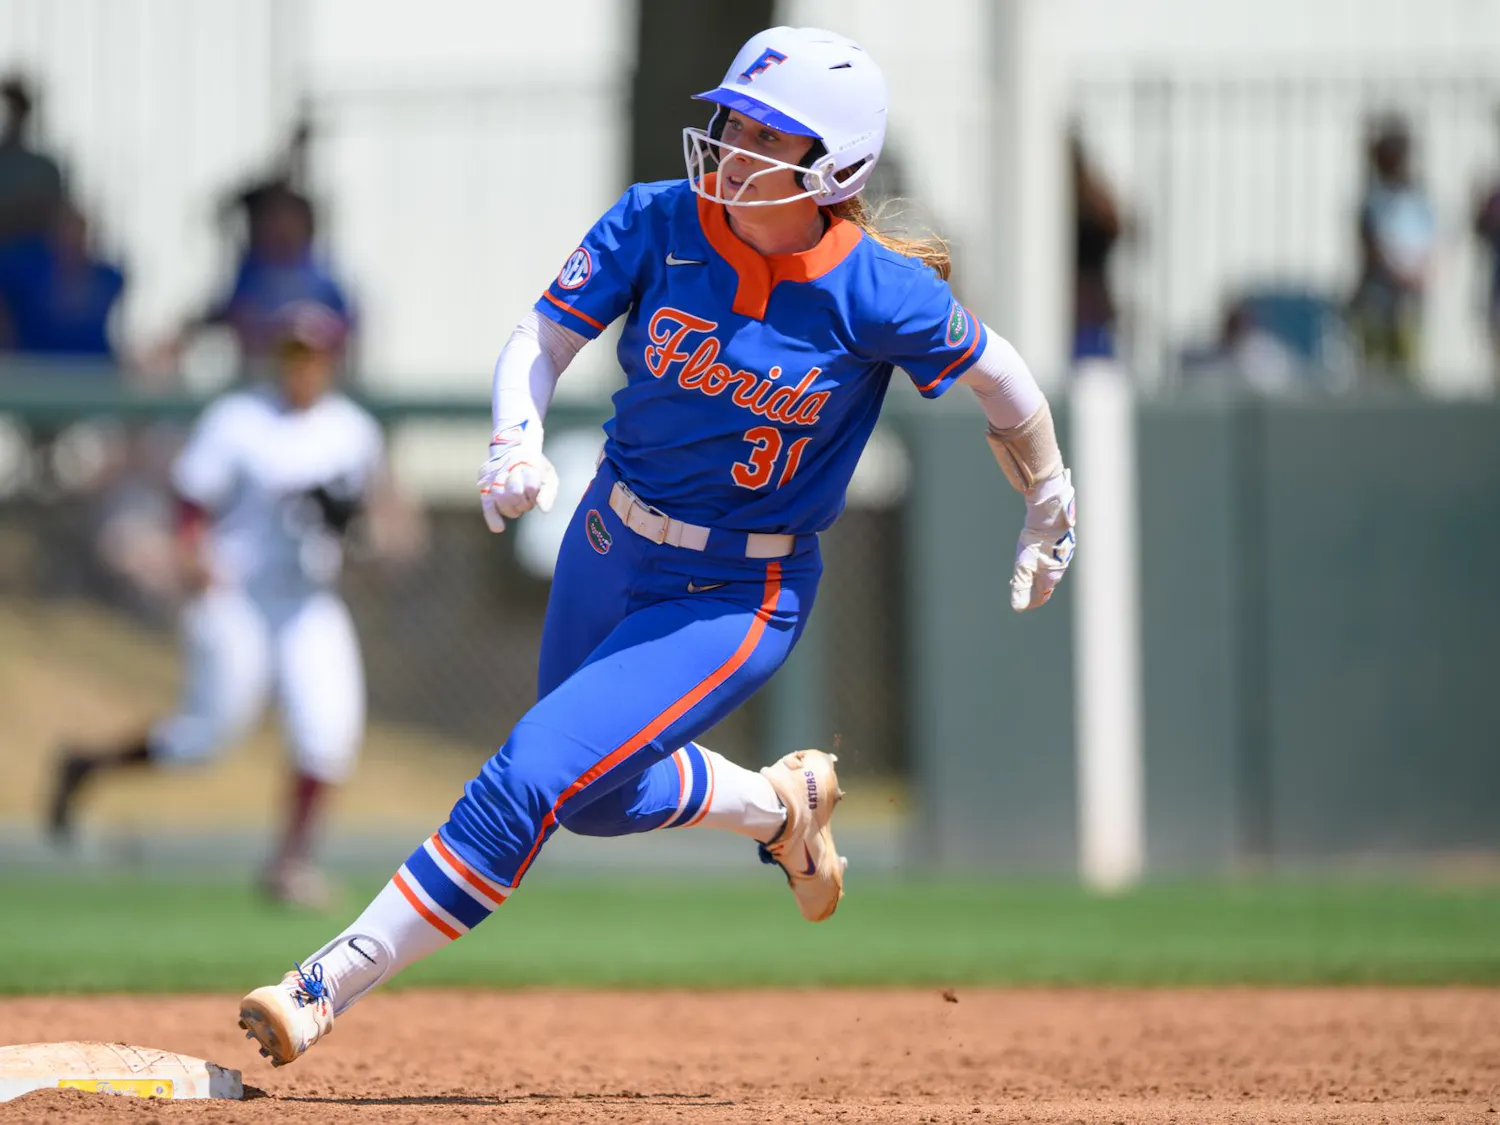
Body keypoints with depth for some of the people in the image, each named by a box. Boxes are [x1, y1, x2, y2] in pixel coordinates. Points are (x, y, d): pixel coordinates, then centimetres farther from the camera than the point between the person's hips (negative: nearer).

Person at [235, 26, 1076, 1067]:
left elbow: (998, 374, -4)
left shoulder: (882, 297, -21)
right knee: (591, 799, 22)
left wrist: (1051, 512, 11)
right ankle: (782, 804, 48)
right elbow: (542, 339, -7)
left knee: (537, 776, -18)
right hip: (608, 548, 5)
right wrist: (517, 444, -28)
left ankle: (331, 987, -11)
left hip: (739, 598, -5)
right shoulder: (659, 224, -14)